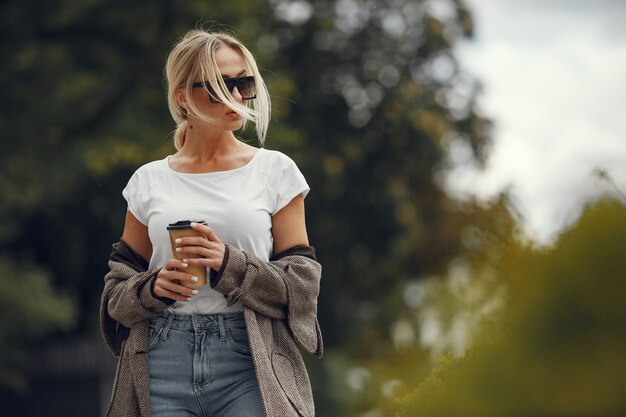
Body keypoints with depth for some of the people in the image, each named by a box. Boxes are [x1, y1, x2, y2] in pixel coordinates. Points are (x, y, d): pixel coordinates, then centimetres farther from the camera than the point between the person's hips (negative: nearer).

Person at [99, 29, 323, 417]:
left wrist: (231, 265, -15)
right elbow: (117, 289, 12)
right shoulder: (150, 181, 9)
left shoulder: (275, 171, 5)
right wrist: (153, 287, -10)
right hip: (163, 364, 1)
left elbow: (302, 281, 1)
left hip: (248, 360, -1)